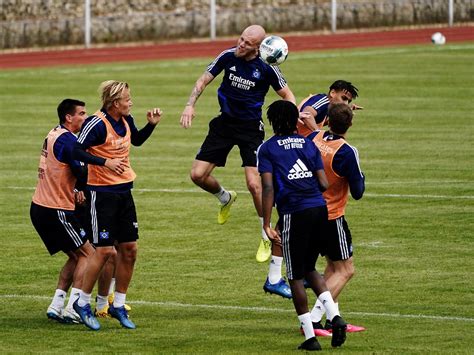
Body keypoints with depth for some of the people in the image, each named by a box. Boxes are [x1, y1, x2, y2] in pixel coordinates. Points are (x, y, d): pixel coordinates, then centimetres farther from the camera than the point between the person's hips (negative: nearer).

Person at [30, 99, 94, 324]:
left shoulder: (53, 135, 15)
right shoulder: (67, 140, -16)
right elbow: (81, 171, -24)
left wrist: (76, 189, 1)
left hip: (40, 207, 9)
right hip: (56, 210, -9)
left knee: (76, 256, 17)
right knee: (87, 254, -3)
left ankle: (56, 306, 11)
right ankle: (72, 309, -10)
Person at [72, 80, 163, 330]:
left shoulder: (126, 120, 5)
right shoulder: (97, 124, -18)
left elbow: (137, 140, 26)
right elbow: (76, 151, -21)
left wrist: (152, 124, 10)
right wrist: (105, 162, -27)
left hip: (124, 191, 8)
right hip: (102, 193, -8)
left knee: (129, 249, 6)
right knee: (104, 250, -9)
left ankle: (118, 305, 17)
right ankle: (82, 303, 7)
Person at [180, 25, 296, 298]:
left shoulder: (267, 69, -15)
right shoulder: (228, 57, -7)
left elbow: (287, 95, -2)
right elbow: (204, 81, 3)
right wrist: (190, 106, -11)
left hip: (251, 127, -4)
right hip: (225, 122, 4)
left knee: (255, 184, -17)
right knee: (198, 174, -4)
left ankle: (267, 236, 0)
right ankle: (225, 198, 30)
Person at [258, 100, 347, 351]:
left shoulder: (267, 149, 2)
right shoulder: (309, 145, 13)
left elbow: (268, 188, -8)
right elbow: (324, 184, 7)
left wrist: (266, 225, -9)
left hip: (294, 214, -4)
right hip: (319, 209, 5)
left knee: (296, 276, 6)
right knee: (309, 268, 21)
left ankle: (310, 337, 4)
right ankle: (334, 315, 0)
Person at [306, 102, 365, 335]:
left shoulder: (314, 138, -6)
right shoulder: (347, 152, -22)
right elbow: (357, 192, -15)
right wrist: (360, 175, 4)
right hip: (332, 218, -7)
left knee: (333, 265, 21)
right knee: (345, 271, 1)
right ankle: (313, 320, -10)